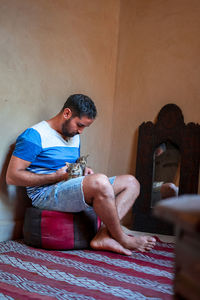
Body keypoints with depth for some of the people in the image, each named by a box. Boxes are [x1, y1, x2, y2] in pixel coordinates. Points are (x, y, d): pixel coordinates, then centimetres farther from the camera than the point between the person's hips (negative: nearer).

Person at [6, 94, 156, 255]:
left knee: (131, 183, -1)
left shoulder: (74, 137, 19)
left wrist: (83, 171, 5)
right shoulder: (35, 135, -7)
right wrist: (57, 176, -16)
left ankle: (103, 235, -22)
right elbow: (12, 176, -13)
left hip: (75, 191, 9)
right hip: (46, 194, -9)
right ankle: (122, 239, -15)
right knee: (100, 181, -35)